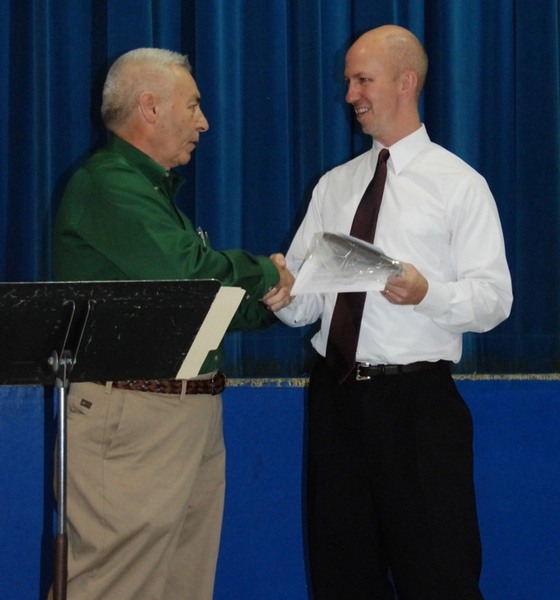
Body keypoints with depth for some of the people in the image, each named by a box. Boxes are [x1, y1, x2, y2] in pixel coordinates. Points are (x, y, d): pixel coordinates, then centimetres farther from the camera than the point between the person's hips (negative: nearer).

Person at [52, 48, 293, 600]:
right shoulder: (107, 184, -10)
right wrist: (265, 273, -5)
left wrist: (261, 302, 5)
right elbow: (185, 272, -21)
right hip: (132, 416, -10)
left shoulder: (154, 189, 23)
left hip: (193, 418, 10)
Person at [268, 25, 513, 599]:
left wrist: (427, 293, -25)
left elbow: (494, 298, -7)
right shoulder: (333, 186, 15)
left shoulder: (459, 185, 0)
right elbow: (305, 303, 12)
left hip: (416, 401, -5)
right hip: (336, 396, 5)